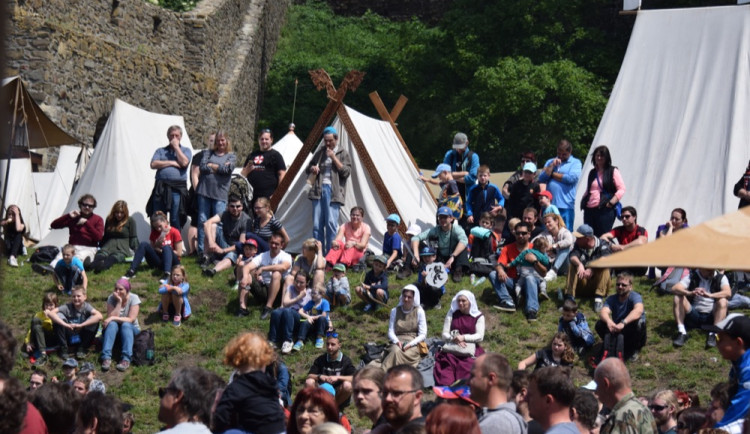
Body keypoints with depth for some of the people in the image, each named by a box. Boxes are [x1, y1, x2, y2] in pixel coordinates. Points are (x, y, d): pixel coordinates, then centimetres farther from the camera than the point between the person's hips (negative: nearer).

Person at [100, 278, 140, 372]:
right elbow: (111, 317, -21)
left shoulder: (134, 298, -14)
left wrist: (113, 318, -28)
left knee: (126, 325, -34)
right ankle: (106, 357, -43)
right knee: (112, 324, -31)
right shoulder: (111, 298, -9)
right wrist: (119, 302, -25)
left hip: (131, 330, -1)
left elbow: (131, 319, -22)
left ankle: (126, 359, -47)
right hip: (114, 330, 1)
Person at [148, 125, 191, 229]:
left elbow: (184, 162, -7)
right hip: (161, 188, 2)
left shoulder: (186, 150, 14)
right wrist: (171, 163, -4)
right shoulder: (160, 151, 19)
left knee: (175, 220, -4)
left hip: (177, 189, -2)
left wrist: (176, 147, 1)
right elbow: (153, 164, 2)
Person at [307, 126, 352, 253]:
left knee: (331, 223, -13)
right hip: (318, 189, 4)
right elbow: (307, 170, 25)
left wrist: (334, 157, -9)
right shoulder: (320, 152, 18)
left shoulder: (343, 153, 7)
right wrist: (312, 168, 1)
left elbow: (346, 172, -5)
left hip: (333, 191, -4)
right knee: (317, 224, 1)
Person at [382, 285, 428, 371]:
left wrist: (410, 344, -16)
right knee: (396, 351, -36)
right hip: (398, 342, 2)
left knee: (397, 354, -36)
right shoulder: (395, 311, 11)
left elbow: (422, 335, 0)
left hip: (413, 344, -2)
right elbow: (391, 332, 9)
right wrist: (397, 341, -13)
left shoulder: (419, 311, 3)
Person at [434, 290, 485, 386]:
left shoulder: (478, 316, 9)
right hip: (451, 349, 1)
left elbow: (480, 336, -2)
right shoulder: (452, 314, 15)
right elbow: (444, 334, 10)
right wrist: (454, 338, -12)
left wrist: (463, 337, -16)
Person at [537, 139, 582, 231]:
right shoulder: (550, 162, 19)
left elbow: (572, 178, -11)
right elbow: (541, 179, 9)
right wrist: (552, 165, -2)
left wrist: (553, 174, 2)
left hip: (566, 206, -4)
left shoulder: (575, 162, 6)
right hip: (549, 205, 4)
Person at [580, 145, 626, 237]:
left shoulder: (613, 171, 4)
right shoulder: (592, 172, 21)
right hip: (589, 210, 6)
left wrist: (611, 202, -14)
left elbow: (622, 189, -4)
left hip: (605, 210, -6)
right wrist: (583, 201, 11)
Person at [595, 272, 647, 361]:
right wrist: (608, 321, -49)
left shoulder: (635, 296, -17)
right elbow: (603, 312, -24)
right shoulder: (611, 299, -4)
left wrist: (623, 323, -55)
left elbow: (638, 310, -40)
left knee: (639, 323, -35)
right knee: (599, 325, -21)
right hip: (617, 332, 3)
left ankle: (634, 350, -7)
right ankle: (613, 348, 3)